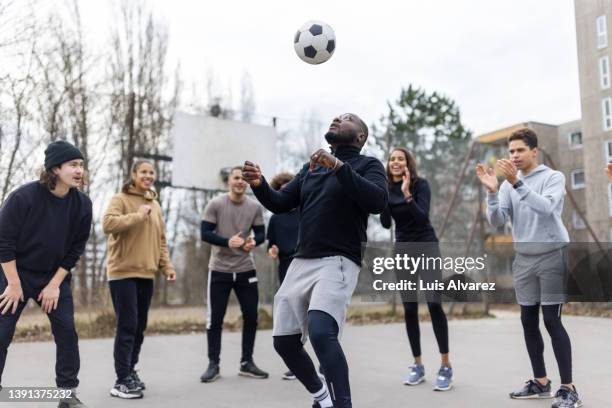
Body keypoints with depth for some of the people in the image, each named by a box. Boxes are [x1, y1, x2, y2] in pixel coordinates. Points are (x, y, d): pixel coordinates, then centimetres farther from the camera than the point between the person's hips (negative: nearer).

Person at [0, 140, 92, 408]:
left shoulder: (82, 204, -9)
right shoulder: (23, 197, -21)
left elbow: (76, 248, -3)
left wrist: (55, 284, -7)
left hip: (55, 277, 4)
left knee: (67, 333, -1)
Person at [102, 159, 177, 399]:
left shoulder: (155, 205, 16)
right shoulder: (120, 199, -4)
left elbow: (160, 240, 18)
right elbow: (108, 224, -22)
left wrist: (167, 266, 10)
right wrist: (138, 216, -20)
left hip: (146, 274, 7)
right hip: (123, 272, -7)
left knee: (139, 326, 11)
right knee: (127, 325, -8)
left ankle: (130, 371, 23)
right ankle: (122, 381, -1)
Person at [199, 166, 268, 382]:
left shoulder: (255, 207, 1)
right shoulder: (215, 204, -7)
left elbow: (261, 233, 6)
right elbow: (205, 233, -10)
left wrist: (254, 241, -18)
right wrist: (227, 242, -26)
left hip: (246, 269, 3)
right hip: (220, 269, -3)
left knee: (251, 316, 6)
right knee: (215, 318, 2)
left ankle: (247, 363, 21)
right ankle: (213, 364, 16)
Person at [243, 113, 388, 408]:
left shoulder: (367, 165, 2)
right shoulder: (311, 167, 18)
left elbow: (378, 201, -18)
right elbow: (279, 204, 15)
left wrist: (340, 167, -26)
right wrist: (259, 184, -5)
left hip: (338, 262, -7)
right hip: (300, 263, 7)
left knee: (321, 332, -30)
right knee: (284, 341, 10)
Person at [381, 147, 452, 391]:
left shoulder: (420, 184, -8)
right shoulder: (388, 189, 3)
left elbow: (422, 216, -19)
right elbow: (386, 223, -6)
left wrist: (407, 194, -29)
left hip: (427, 247, -4)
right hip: (403, 250, 4)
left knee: (434, 304, -12)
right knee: (409, 309, 3)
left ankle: (446, 367, -6)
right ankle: (418, 366, 13)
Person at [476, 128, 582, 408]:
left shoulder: (553, 177, -4)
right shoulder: (507, 185, 7)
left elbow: (546, 208, -23)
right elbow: (497, 221, -4)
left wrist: (517, 182, -31)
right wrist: (492, 191, -19)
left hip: (552, 256, -5)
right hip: (523, 259, 5)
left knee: (552, 321, -8)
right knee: (529, 321, 7)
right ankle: (540, 382, 19)